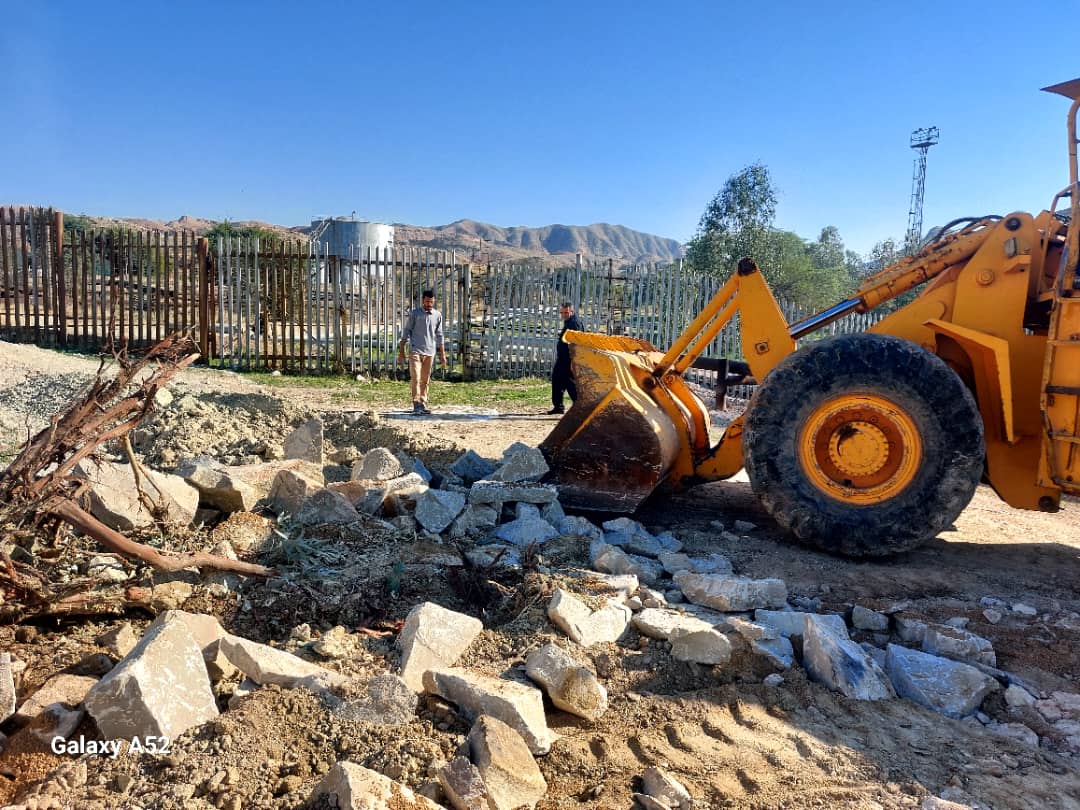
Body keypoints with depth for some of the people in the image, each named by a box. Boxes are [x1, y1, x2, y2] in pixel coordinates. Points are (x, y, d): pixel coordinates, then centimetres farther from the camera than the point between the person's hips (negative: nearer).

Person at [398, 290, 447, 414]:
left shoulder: (438, 315, 8)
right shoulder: (414, 314, -2)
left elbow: (439, 335, 14)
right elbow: (406, 332, 2)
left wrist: (442, 354, 12)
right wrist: (401, 351, -1)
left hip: (430, 352, 3)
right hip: (415, 351, -3)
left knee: (425, 380, 7)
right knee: (415, 378, -10)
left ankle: (423, 404, 13)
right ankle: (417, 405, -9)